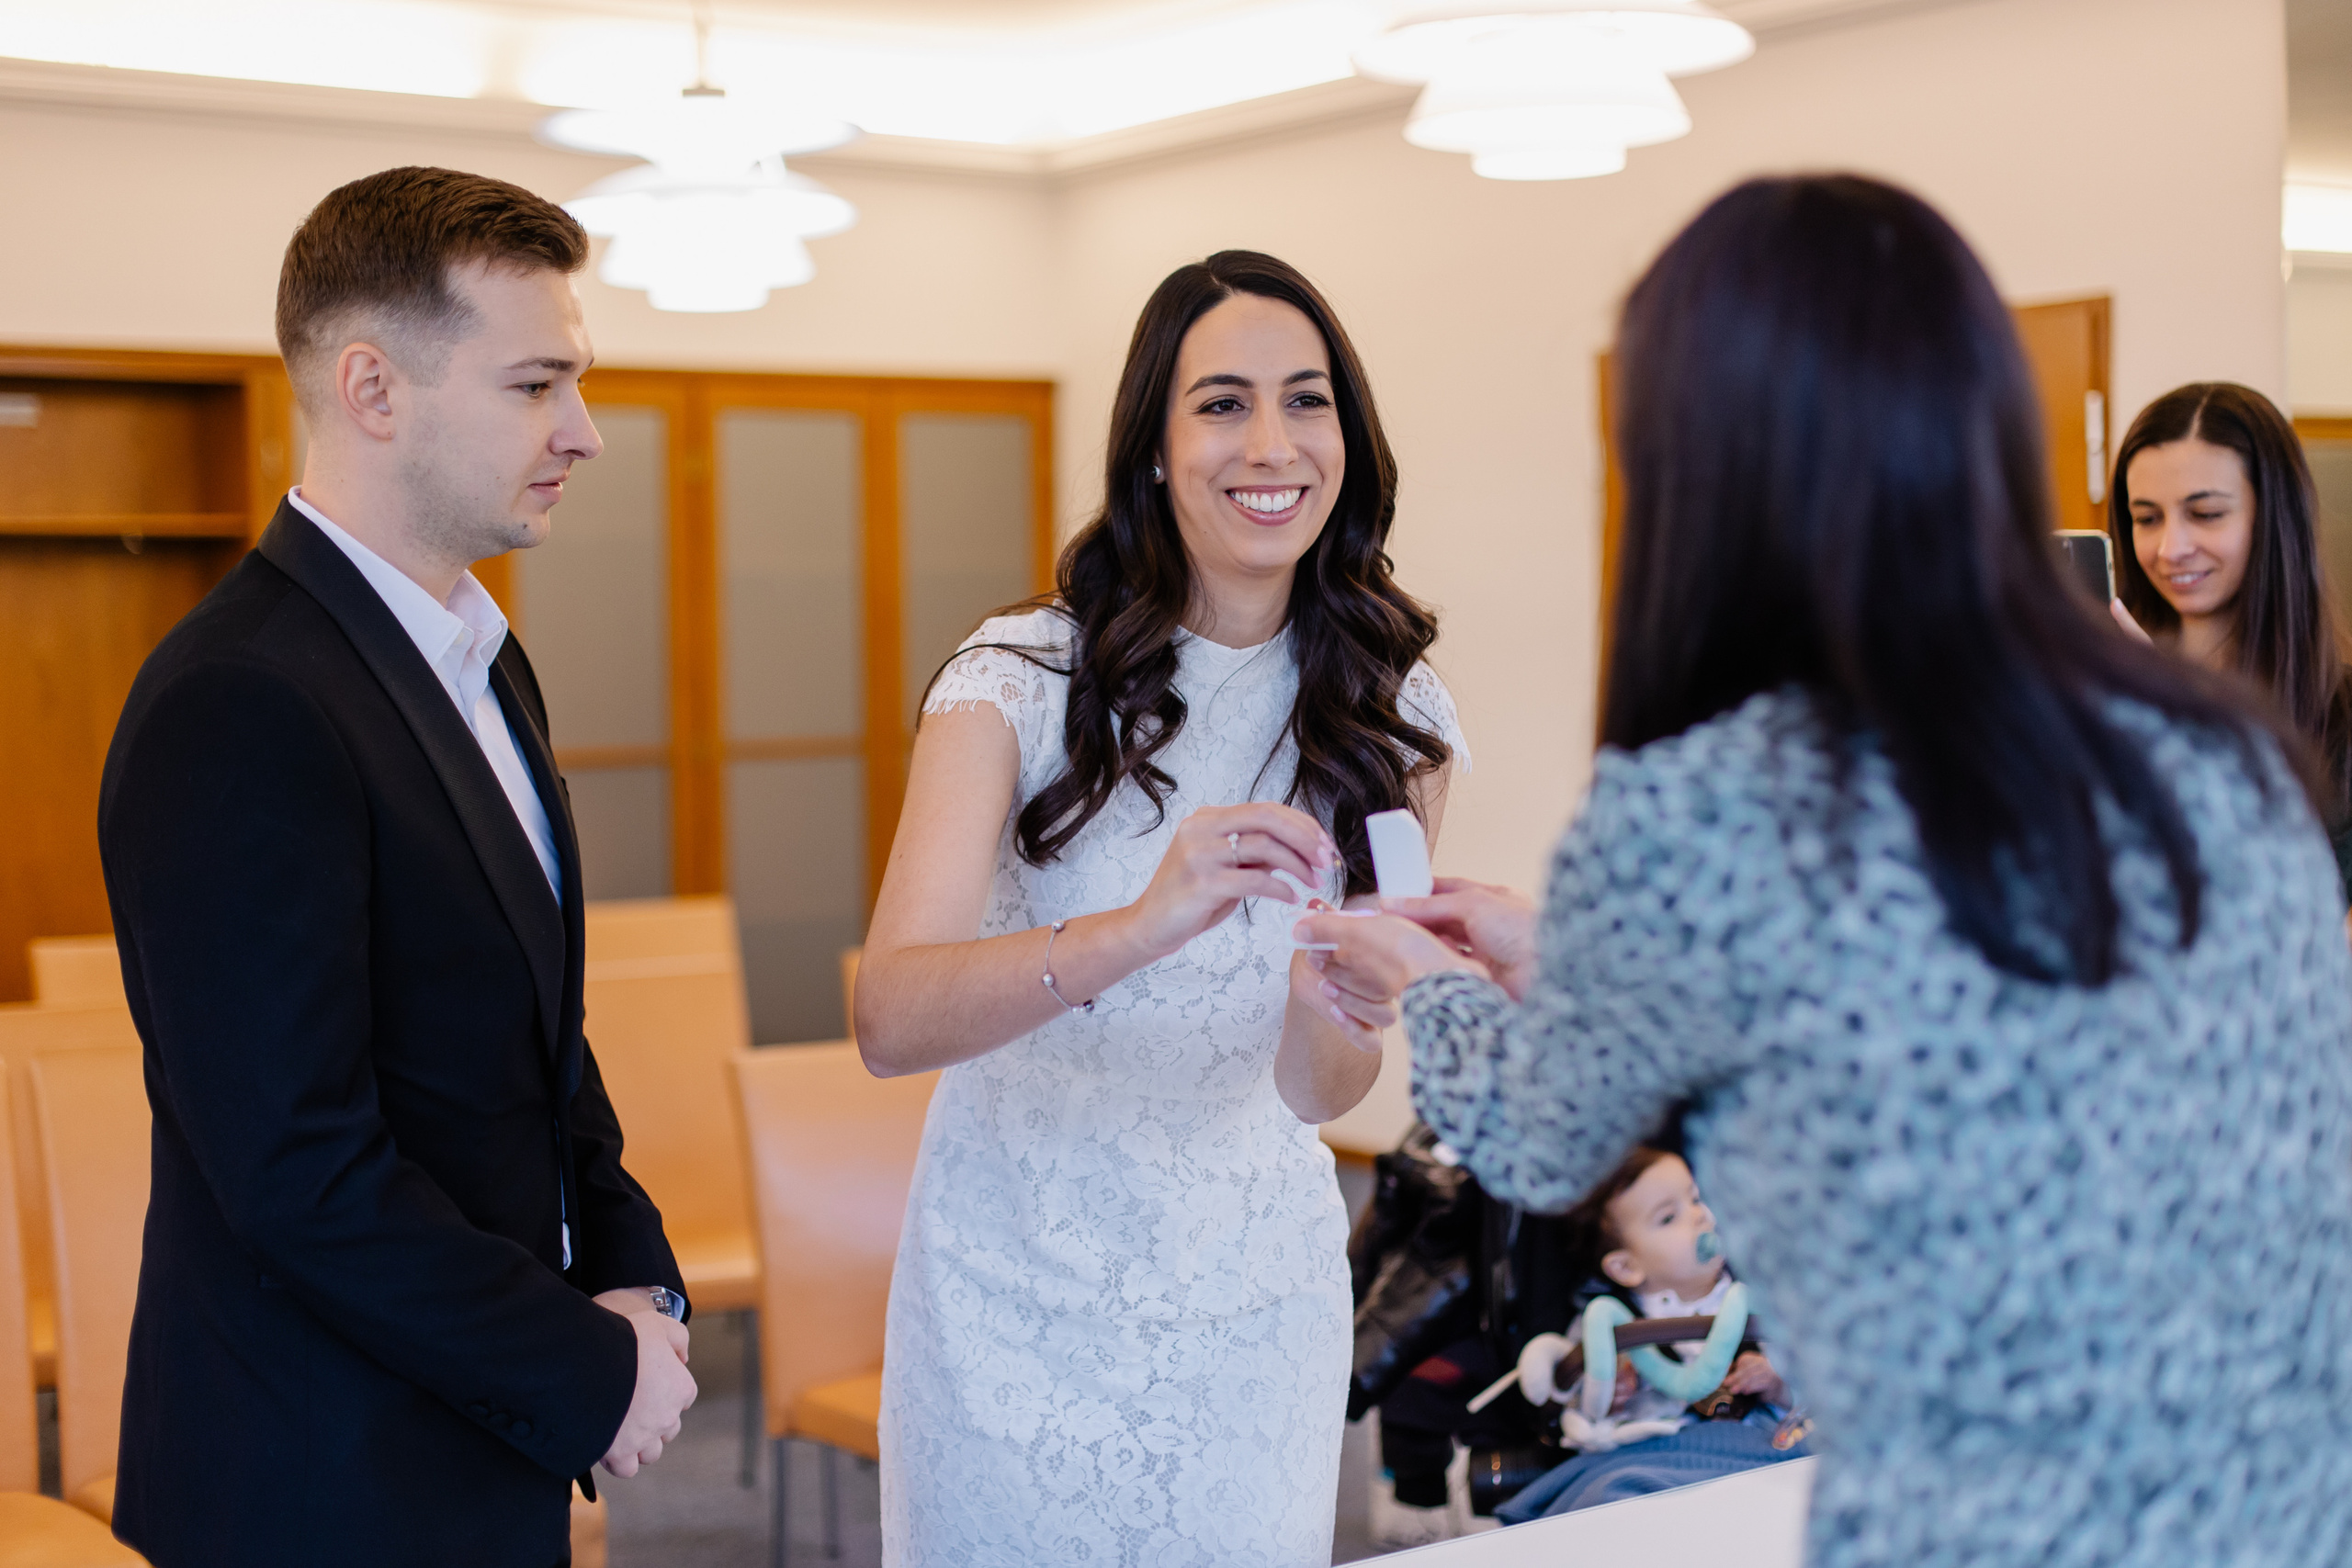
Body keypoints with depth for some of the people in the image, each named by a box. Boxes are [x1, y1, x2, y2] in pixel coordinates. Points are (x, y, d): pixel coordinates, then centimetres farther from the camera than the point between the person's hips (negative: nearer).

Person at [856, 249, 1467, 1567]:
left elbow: (1319, 1091, -5)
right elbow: (888, 1017, -24)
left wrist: (1333, 999, -30)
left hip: (1253, 1313, 3)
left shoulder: (1393, 718, -2)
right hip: (1016, 1296, -2)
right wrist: (1141, 926, -41)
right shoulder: (1021, 678, -12)